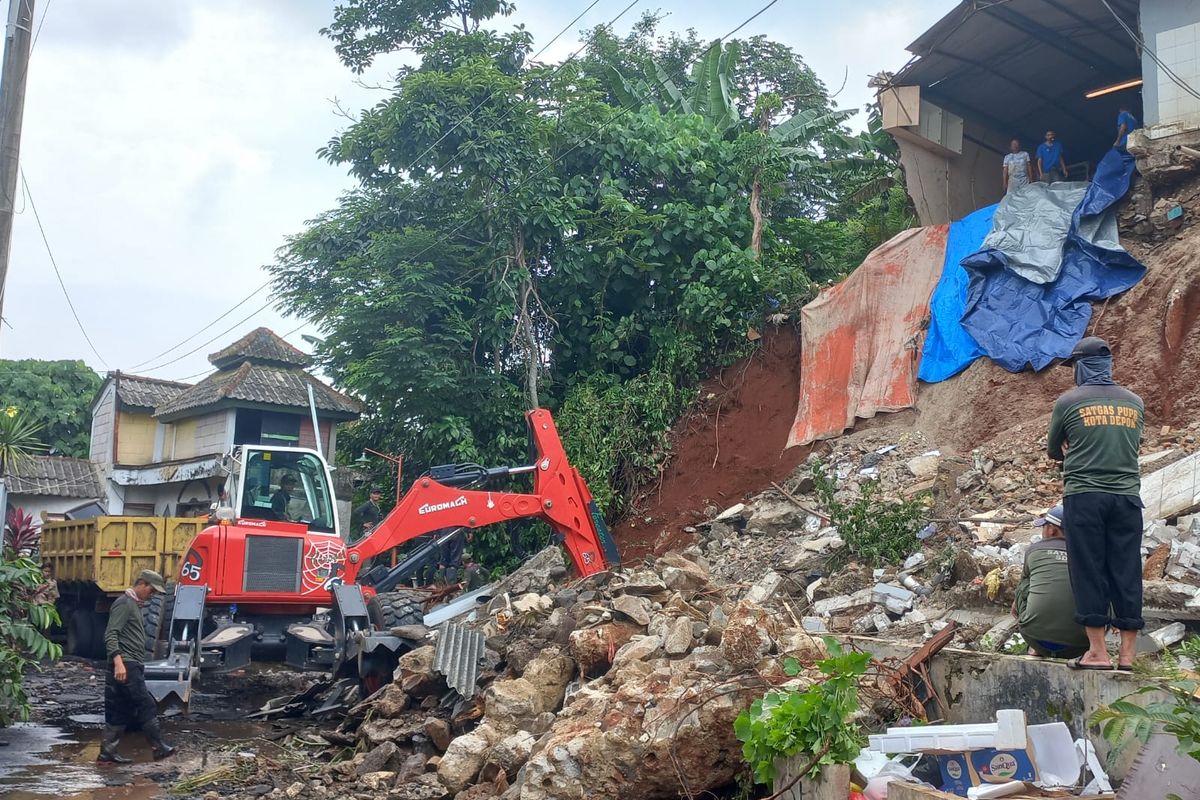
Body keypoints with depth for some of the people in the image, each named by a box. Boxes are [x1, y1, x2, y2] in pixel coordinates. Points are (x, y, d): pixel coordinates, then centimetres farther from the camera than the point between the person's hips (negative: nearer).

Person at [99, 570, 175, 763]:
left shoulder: (135, 605, 21)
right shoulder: (124, 603, -9)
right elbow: (110, 635, -19)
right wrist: (118, 661, -28)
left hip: (134, 667, 10)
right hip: (125, 666, -10)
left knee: (122, 711, 9)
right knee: (146, 706, -6)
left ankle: (107, 752, 11)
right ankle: (158, 747, -1)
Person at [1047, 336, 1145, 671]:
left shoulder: (1068, 402, -1)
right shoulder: (1135, 402, 11)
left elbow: (1053, 450, 11)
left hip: (1083, 496, -3)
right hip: (1127, 496, 4)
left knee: (1088, 571, 0)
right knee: (1127, 573, 6)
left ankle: (1098, 652, 0)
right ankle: (1127, 654, 9)